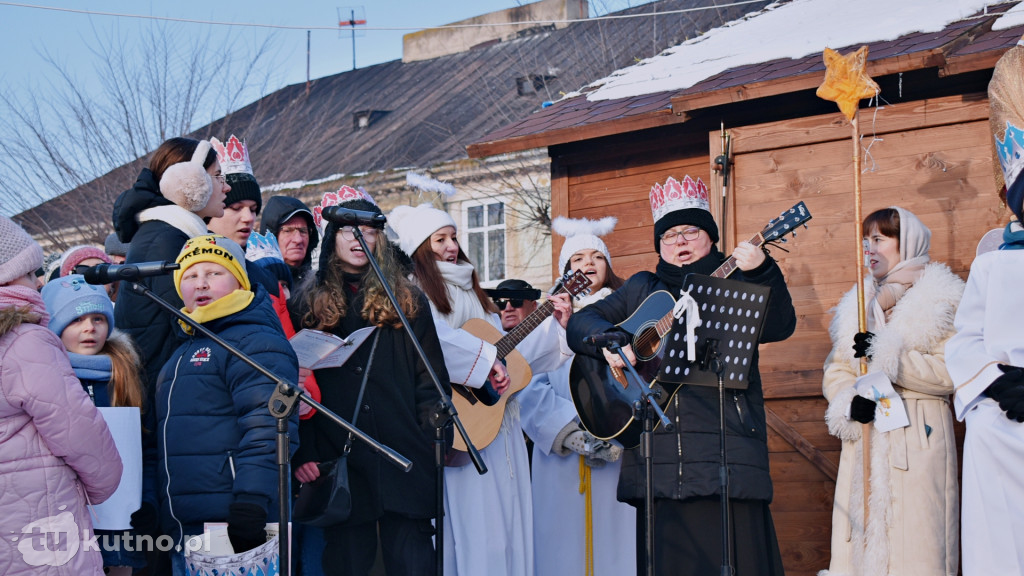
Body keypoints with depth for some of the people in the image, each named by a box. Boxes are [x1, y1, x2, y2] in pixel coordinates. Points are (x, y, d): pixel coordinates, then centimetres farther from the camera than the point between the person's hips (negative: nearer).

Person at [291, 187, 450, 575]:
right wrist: (303, 454, -4)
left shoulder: (408, 301, 12)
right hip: (340, 464, 0)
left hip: (405, 460, 0)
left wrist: (435, 442, -3)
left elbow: (431, 380, 8)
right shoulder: (310, 305, 11)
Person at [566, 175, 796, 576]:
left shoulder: (733, 284, 10)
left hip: (724, 451, -2)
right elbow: (580, 323, 16)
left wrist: (761, 272, -23)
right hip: (657, 460, 3)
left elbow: (780, 326, -6)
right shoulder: (641, 290, 19)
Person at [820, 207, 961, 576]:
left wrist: (885, 356, -15)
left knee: (913, 541, -11)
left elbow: (951, 373, -10)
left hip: (918, 436, -5)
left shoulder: (940, 299, 3)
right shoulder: (860, 304, 19)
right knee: (864, 541, -1)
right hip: (867, 435, 5)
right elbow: (835, 372, 13)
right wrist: (849, 403, -7)